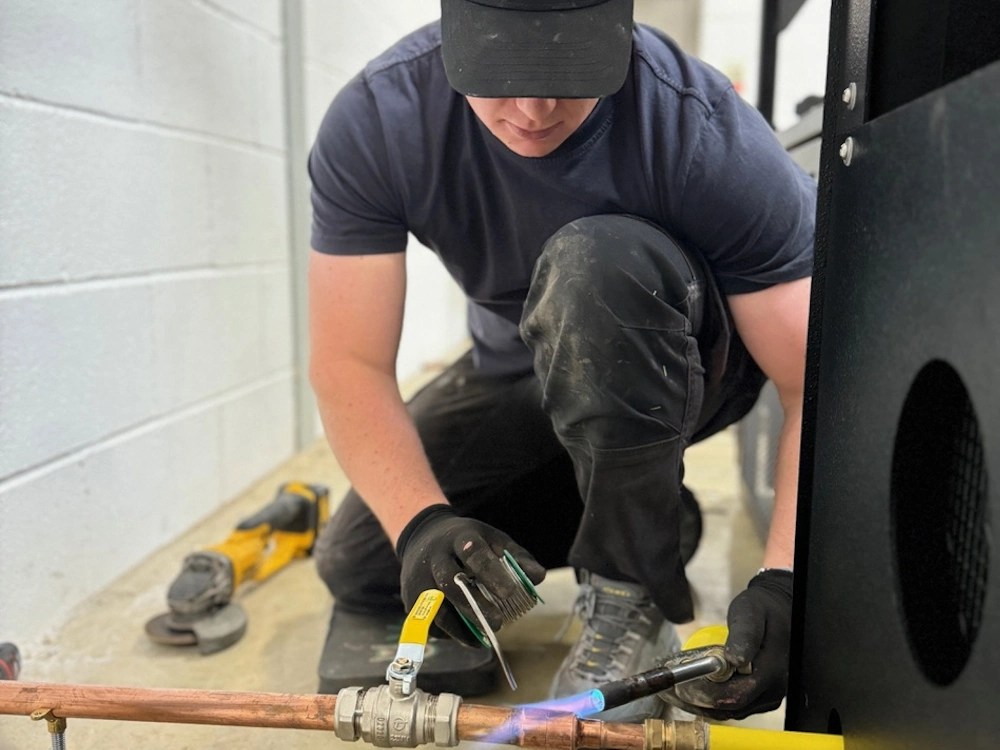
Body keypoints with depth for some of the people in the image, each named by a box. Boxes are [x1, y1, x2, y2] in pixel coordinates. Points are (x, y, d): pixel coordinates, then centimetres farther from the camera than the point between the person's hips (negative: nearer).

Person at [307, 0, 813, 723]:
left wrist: (784, 580, -41)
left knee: (596, 262, -37)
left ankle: (636, 597, -19)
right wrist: (421, 522, -37)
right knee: (356, 568, -3)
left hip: (686, 365, -3)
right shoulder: (373, 120, -22)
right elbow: (349, 365, -22)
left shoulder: (707, 134, -30)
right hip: (514, 373, 4)